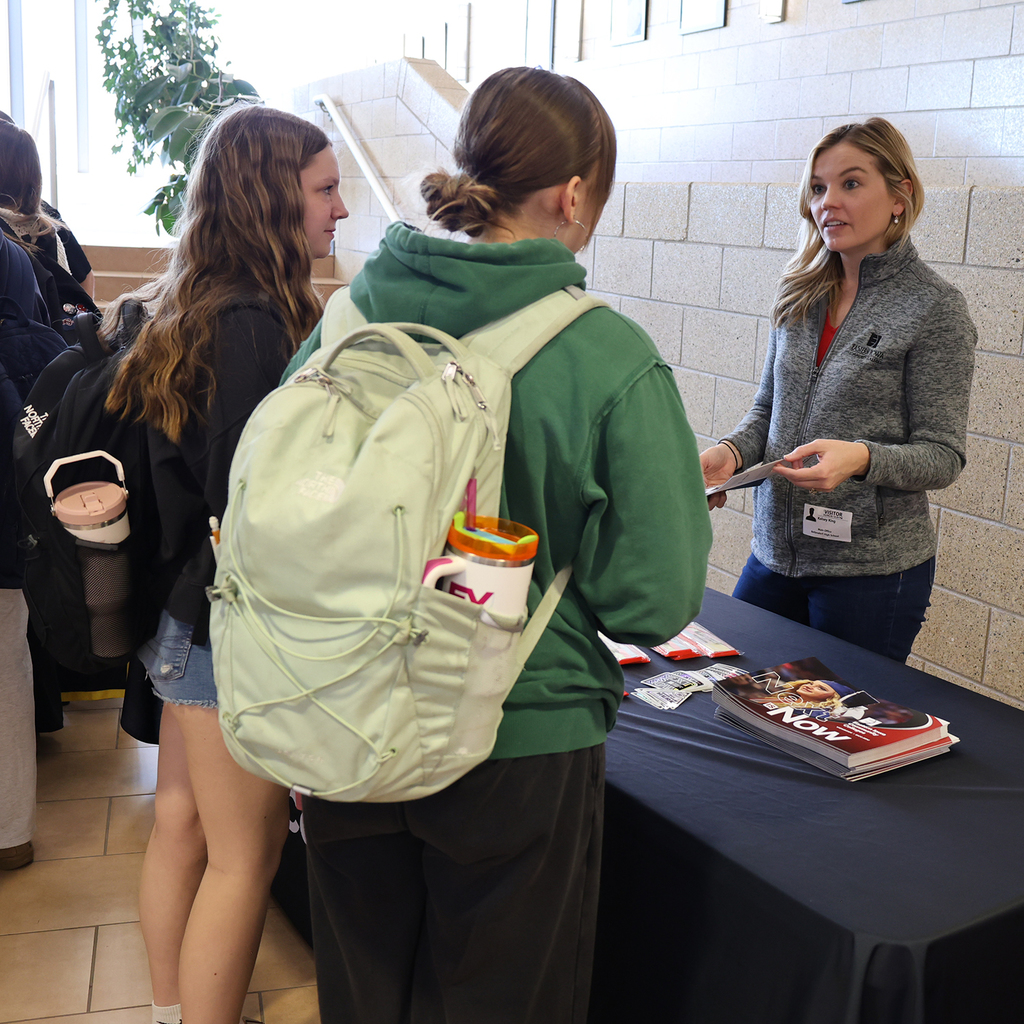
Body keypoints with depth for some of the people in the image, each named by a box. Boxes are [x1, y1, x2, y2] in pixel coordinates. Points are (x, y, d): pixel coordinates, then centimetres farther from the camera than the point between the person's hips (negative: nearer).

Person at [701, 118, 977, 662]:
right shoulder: (800, 294, 6)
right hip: (775, 551, 5)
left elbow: (942, 456, -11)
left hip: (872, 567, -5)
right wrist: (733, 451, -9)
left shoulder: (934, 306, -10)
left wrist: (861, 459, -29)